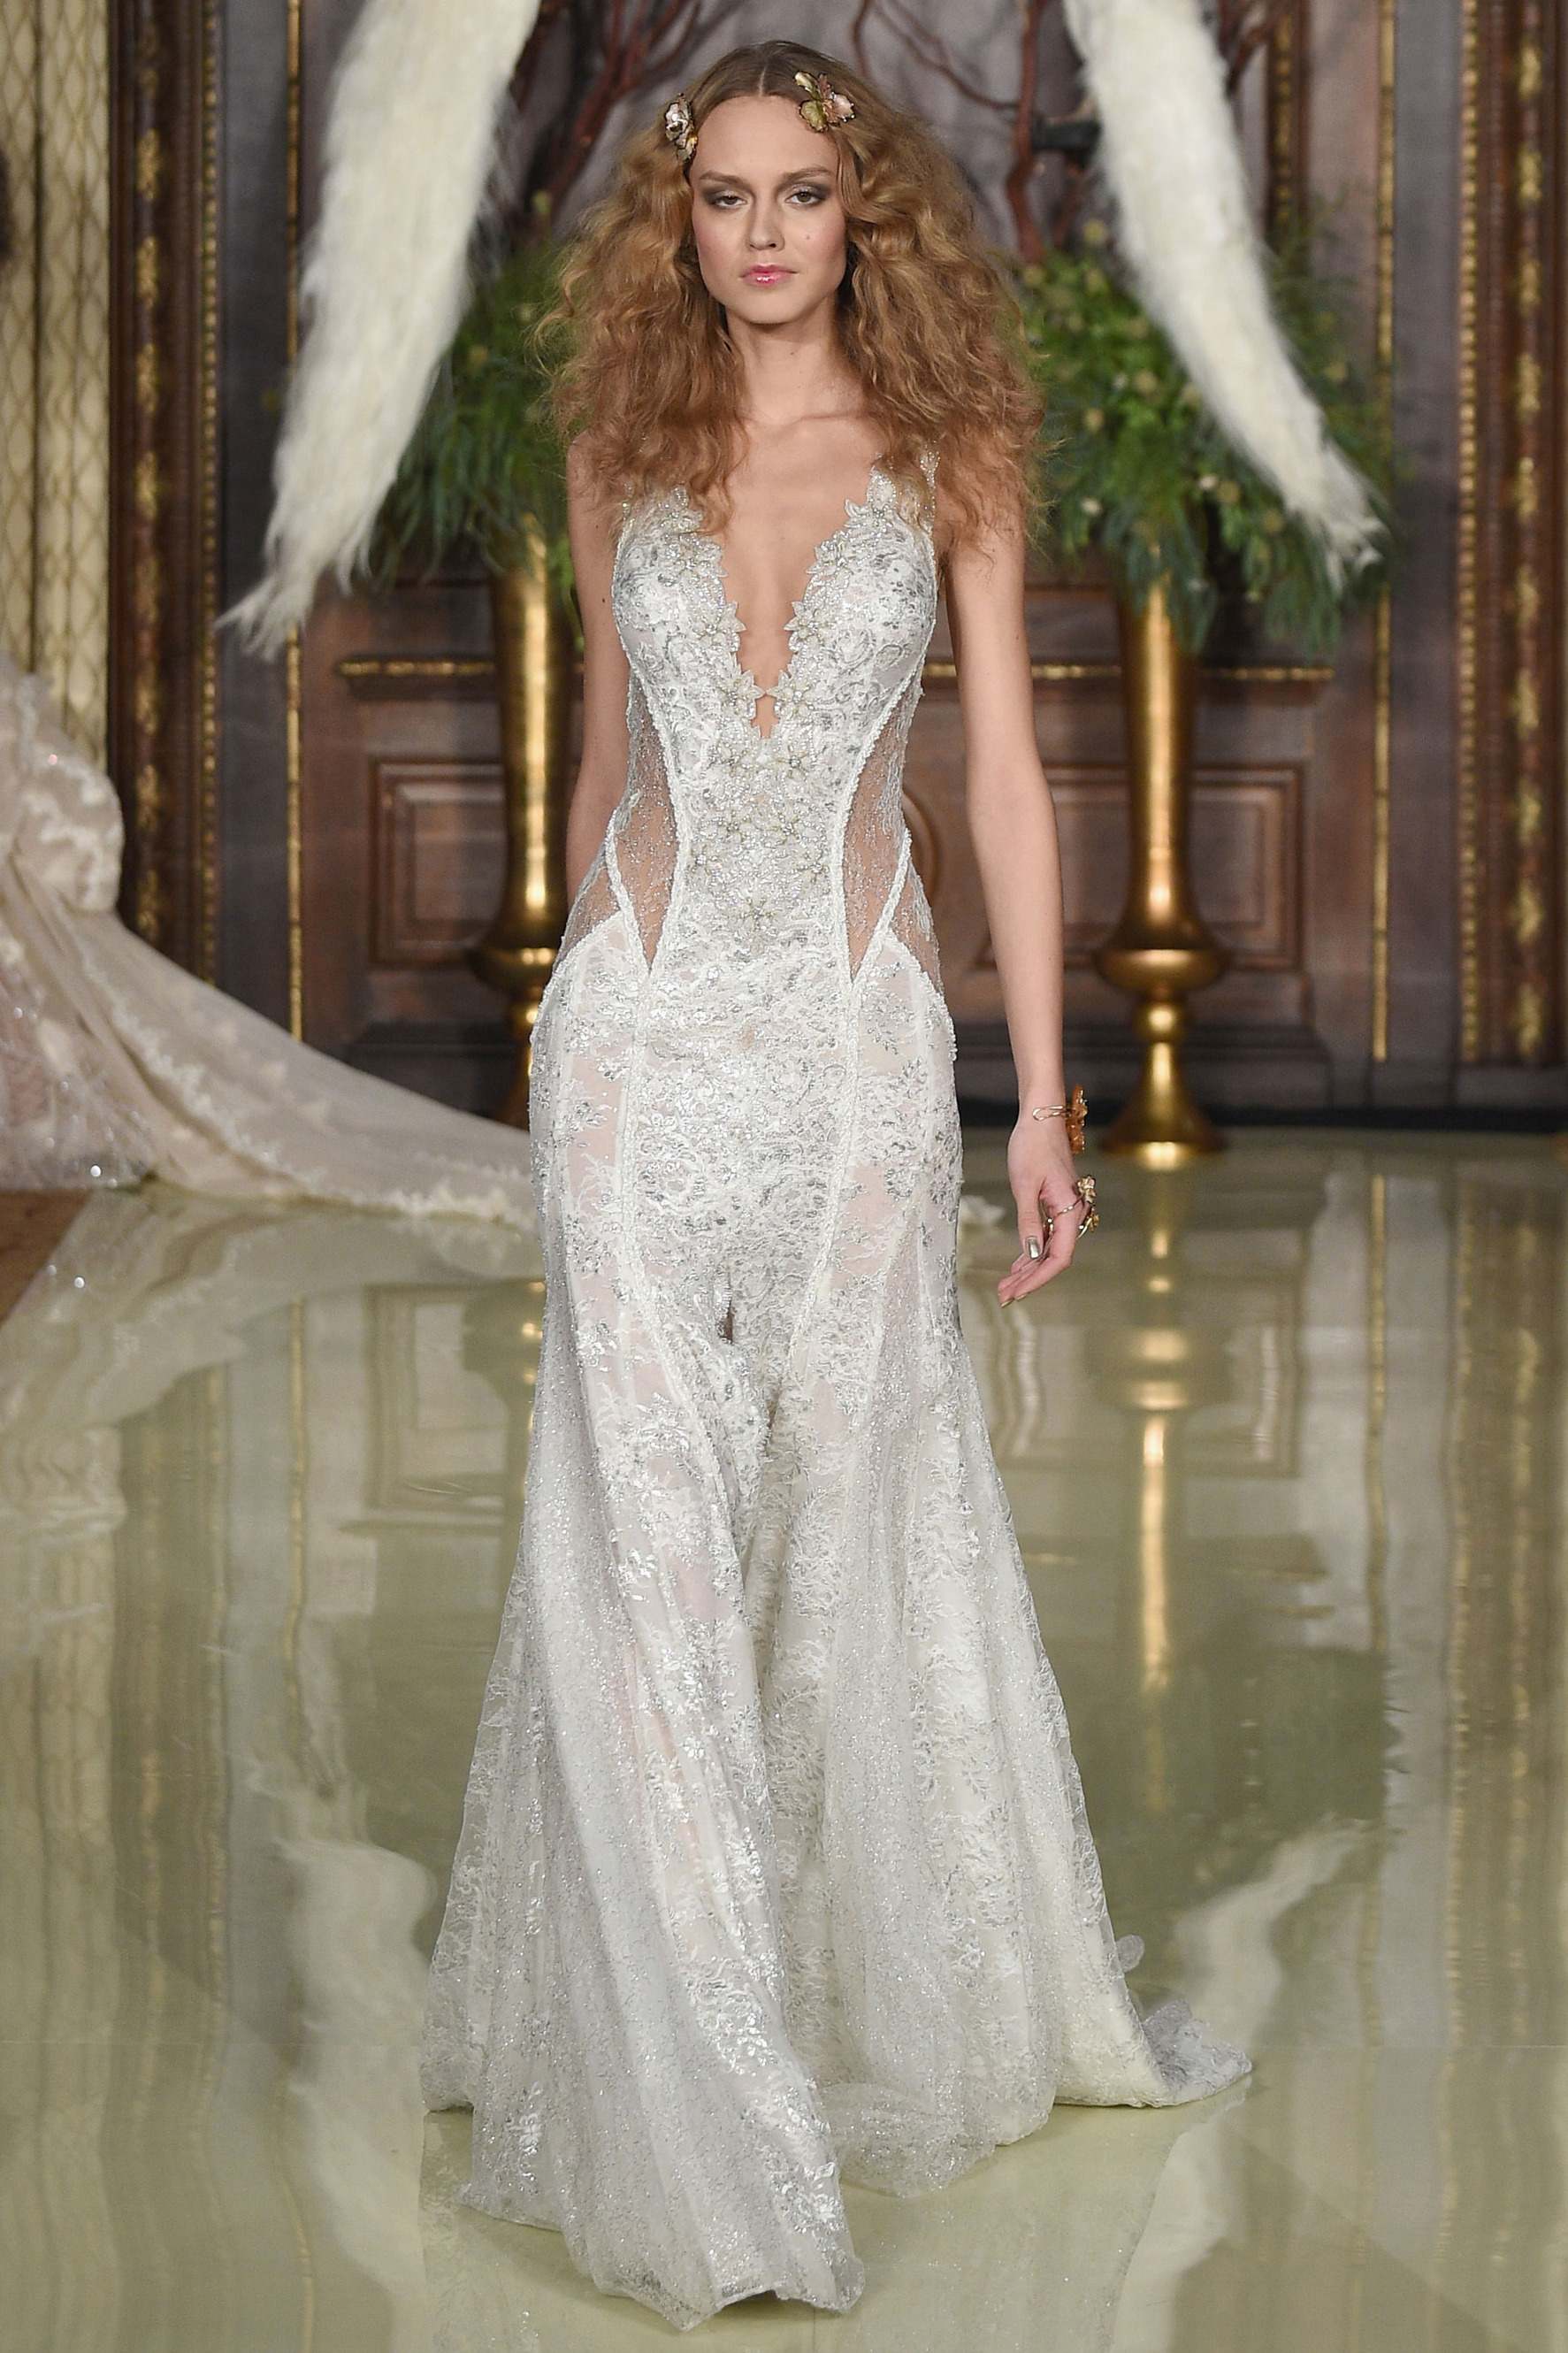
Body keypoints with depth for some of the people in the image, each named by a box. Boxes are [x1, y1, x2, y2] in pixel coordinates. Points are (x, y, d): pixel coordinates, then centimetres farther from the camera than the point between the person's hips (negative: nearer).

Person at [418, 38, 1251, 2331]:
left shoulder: (948, 456, 2)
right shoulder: (620, 456, 7)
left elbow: (1007, 779, 0)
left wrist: (1045, 1091, -5)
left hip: (859, 1033, -1)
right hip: (645, 1029, 1)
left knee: (872, 1516, 8)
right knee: (647, 1528, -5)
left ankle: (929, 1987, 30)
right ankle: (694, 2109, -1)